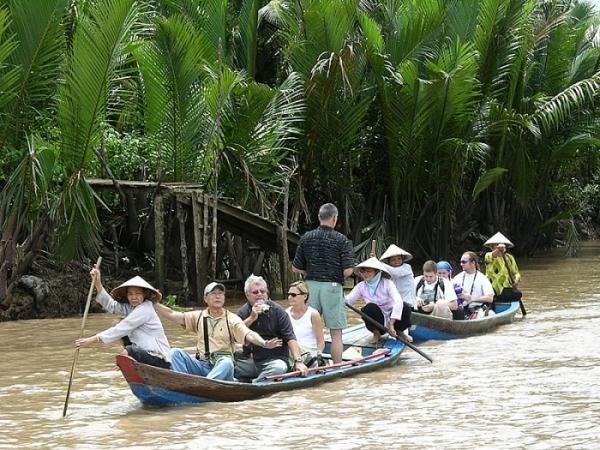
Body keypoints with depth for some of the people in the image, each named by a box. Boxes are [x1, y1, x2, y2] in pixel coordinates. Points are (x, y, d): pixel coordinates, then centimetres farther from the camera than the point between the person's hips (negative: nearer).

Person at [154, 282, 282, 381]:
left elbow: (248, 335, -11)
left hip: (222, 365, -3)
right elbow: (172, 315, 8)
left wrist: (264, 343, -32)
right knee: (176, 353, -17)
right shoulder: (198, 317, 15)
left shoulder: (232, 319, 4)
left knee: (226, 362, -37)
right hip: (201, 365, 3)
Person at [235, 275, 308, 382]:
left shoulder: (277, 311, -1)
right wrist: (251, 318, -12)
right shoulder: (243, 312, 10)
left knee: (280, 368, -36)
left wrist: (298, 361, -21)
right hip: (249, 360, 2)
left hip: (274, 359, -2)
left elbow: (290, 338, -8)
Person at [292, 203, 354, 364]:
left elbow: (296, 268, 6)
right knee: (336, 333, 2)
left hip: (310, 285, 4)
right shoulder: (342, 240, -7)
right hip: (332, 286, -4)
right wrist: (337, 276, 7)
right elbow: (348, 270, -12)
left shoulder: (306, 238, 3)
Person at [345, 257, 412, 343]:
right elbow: (348, 300, -14)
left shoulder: (387, 283, -15)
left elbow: (398, 302, -29)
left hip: (391, 319, -1)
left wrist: (391, 324, -39)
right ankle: (376, 333, -2)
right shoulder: (361, 286, -4)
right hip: (377, 321, 1)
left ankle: (400, 332, 2)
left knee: (405, 308, -30)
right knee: (370, 307, -30)